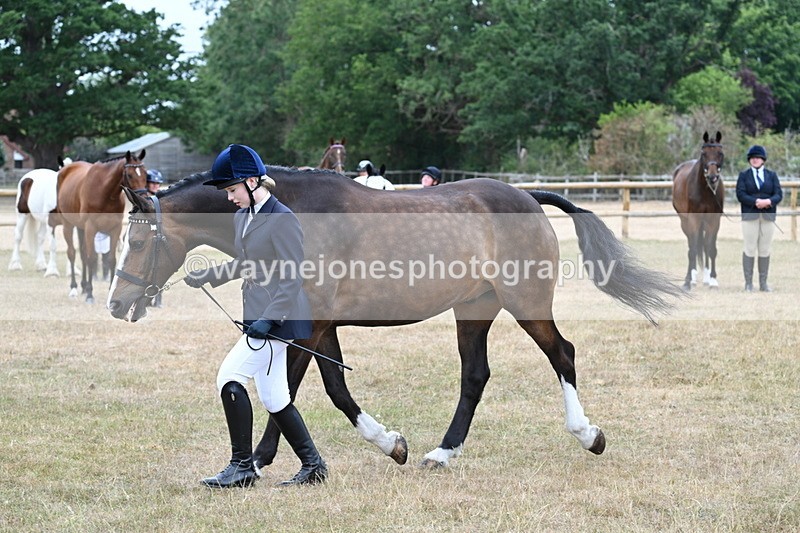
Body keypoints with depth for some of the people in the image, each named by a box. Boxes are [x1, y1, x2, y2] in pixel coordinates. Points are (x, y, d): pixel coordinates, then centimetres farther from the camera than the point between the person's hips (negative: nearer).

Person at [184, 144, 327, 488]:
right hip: (260, 317, 10)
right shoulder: (243, 217, 13)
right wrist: (205, 277, 21)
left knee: (230, 377, -14)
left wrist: (269, 318, -25)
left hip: (280, 318, -10)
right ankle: (313, 466, 19)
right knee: (273, 399, 11)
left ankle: (242, 467, -8)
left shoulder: (282, 220, -14)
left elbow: (292, 279, -18)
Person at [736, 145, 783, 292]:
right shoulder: (744, 175, 8)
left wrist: (768, 201, -20)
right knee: (750, 249, -4)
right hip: (750, 216, -2)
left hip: (768, 217, 2)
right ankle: (748, 283, -1)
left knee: (765, 250, 3)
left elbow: (778, 195, 2)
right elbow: (740, 194, -5)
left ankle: (763, 283, 6)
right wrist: (756, 202, -19)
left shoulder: (772, 175, 12)